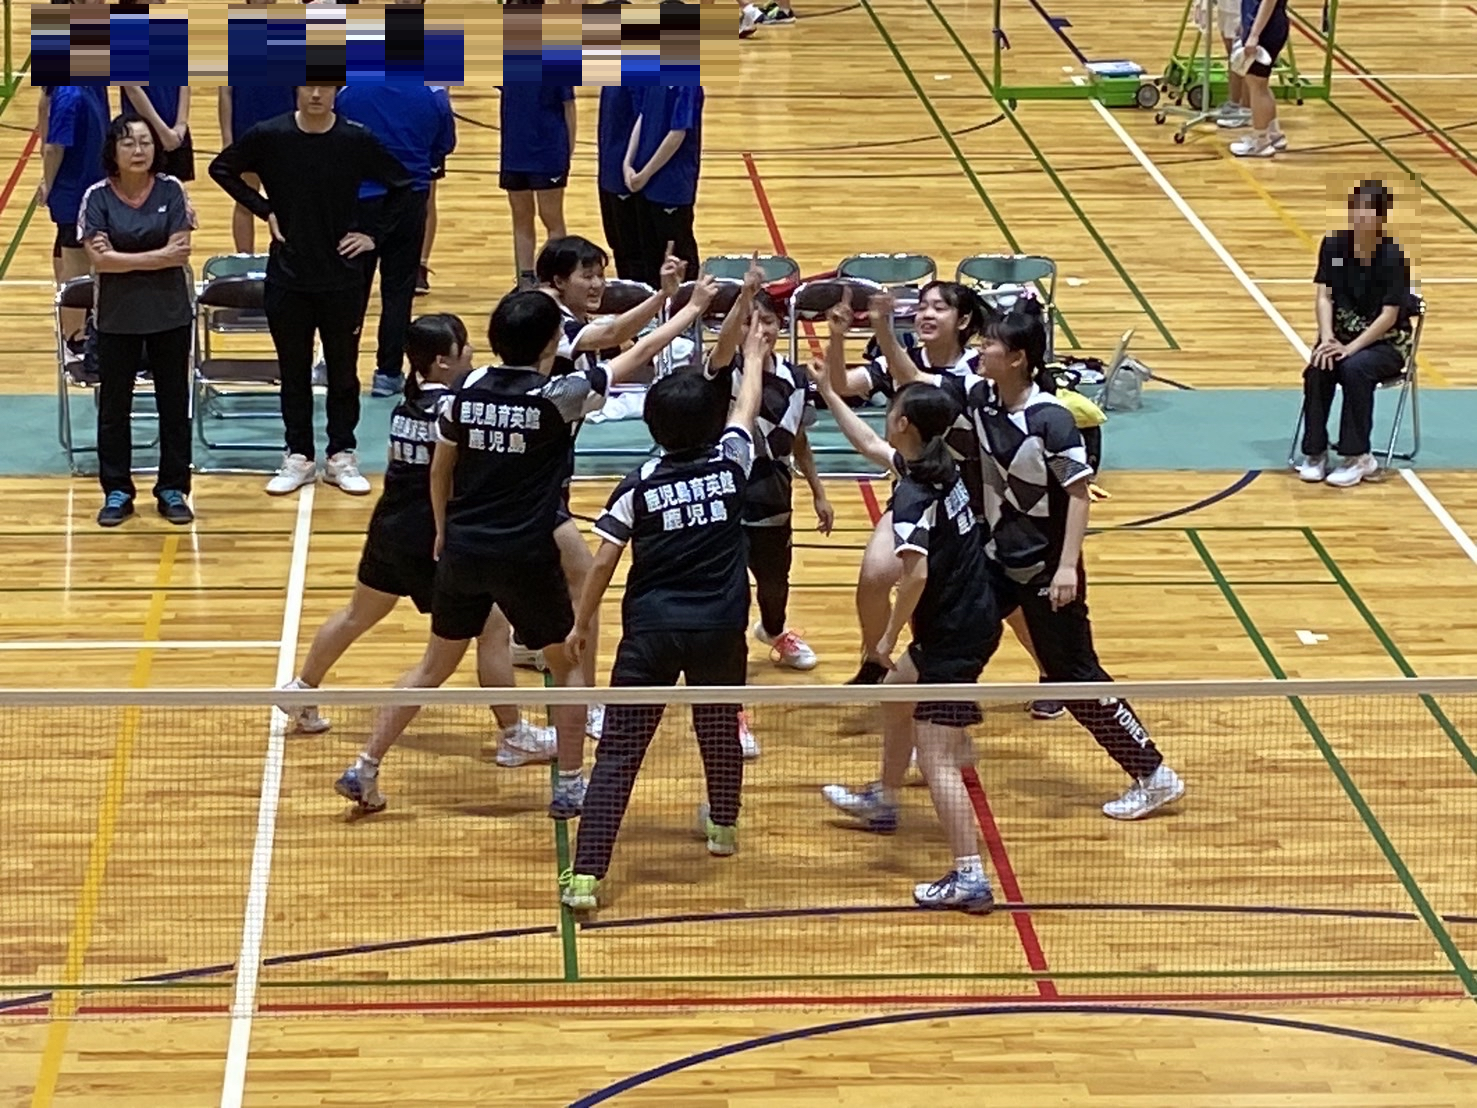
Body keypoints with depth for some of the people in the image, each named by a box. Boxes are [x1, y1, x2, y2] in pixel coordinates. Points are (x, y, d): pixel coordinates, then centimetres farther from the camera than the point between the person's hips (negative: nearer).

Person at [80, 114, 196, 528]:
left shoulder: (171, 191, -6)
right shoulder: (97, 197, -8)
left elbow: (180, 252, -13)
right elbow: (99, 259, -16)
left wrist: (123, 258, -18)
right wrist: (158, 256, -18)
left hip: (170, 315, 0)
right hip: (117, 318, 0)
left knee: (174, 404, 8)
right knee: (113, 405, 8)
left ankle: (173, 489, 20)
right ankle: (116, 491, 20)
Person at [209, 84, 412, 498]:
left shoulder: (357, 139, -8)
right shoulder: (268, 136, -7)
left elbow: (404, 186, 1)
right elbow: (222, 170, 7)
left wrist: (372, 234, -4)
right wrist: (264, 210, 0)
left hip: (343, 276, 0)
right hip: (288, 275, 1)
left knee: (343, 371, 8)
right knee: (294, 371, 10)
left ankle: (342, 456, 19)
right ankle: (298, 457, 20)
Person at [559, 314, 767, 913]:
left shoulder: (641, 484, -4)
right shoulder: (731, 462, 1)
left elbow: (604, 561, -4)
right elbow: (747, 408, 22)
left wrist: (582, 624, 8)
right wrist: (753, 357, 40)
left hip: (651, 630, -2)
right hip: (720, 627, 2)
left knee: (618, 751, -3)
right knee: (719, 724, 28)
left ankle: (587, 874, -12)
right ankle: (723, 825, 49)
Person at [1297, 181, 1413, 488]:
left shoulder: (1393, 257, -16)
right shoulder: (1334, 246, -3)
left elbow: (1389, 316, -18)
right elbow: (1325, 296, -4)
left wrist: (1351, 348, -26)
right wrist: (1327, 338, -20)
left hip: (1386, 341, -4)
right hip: (1343, 333, 4)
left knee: (1354, 368, -34)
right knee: (1318, 369, -28)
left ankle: (1357, 457, -21)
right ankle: (1314, 453, -14)